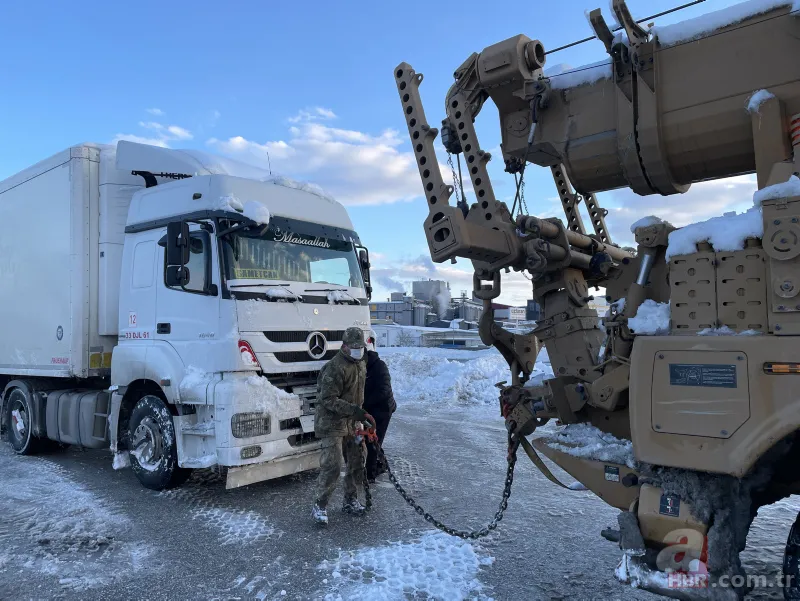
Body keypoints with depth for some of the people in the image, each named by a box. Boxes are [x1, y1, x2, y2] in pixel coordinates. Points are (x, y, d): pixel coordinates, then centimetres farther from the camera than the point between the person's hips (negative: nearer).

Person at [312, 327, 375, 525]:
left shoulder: (361, 364, 8)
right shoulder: (335, 367, -22)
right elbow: (329, 400, -25)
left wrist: (360, 418, 22)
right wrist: (356, 411, -29)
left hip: (352, 423, 9)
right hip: (332, 424, -8)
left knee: (357, 463, 13)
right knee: (332, 467, -11)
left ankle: (350, 501, 30)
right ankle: (319, 507, 5)